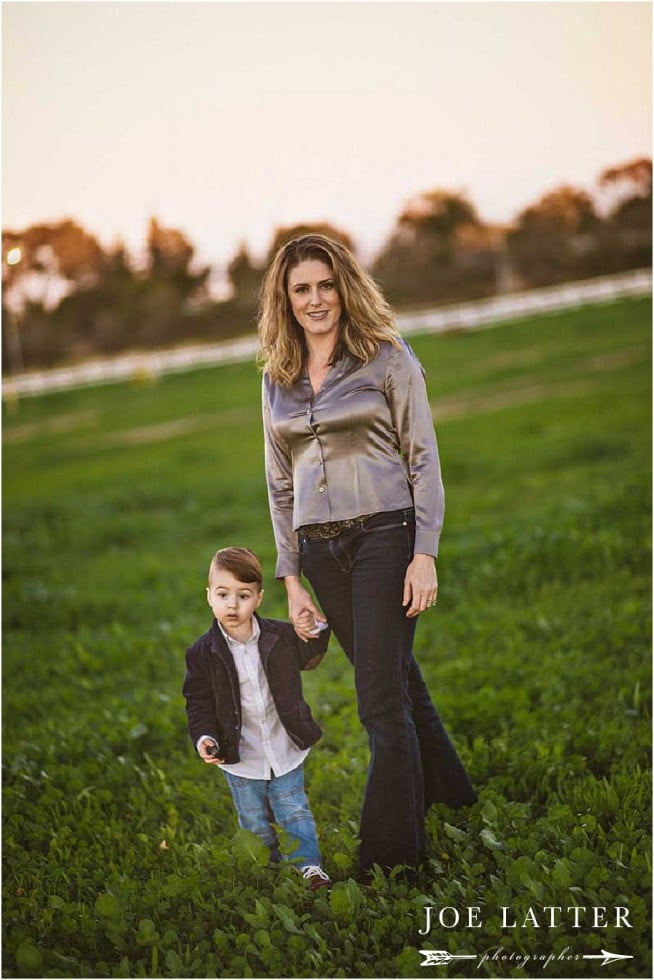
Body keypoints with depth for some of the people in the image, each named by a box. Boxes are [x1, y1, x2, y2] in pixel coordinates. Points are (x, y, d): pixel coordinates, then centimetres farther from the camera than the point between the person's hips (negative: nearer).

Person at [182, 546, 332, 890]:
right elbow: (198, 704, -7)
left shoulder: (280, 636, -7)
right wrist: (204, 738, -22)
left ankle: (309, 865, 15)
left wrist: (317, 629, -4)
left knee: (295, 812, 6)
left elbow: (307, 658, 14)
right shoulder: (203, 653, -12)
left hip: (285, 750, 0)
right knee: (255, 824, 14)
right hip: (242, 758, 0)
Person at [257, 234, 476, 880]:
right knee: (398, 682, 15)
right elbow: (280, 485, 14)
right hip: (319, 551, 5)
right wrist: (291, 580, 10)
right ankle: (453, 801, 33)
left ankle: (389, 858, -2)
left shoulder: (388, 360, -2)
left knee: (381, 701, -8)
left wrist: (425, 554, -12)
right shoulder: (278, 380, 11)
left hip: (384, 536, -5)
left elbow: (423, 460, -4)